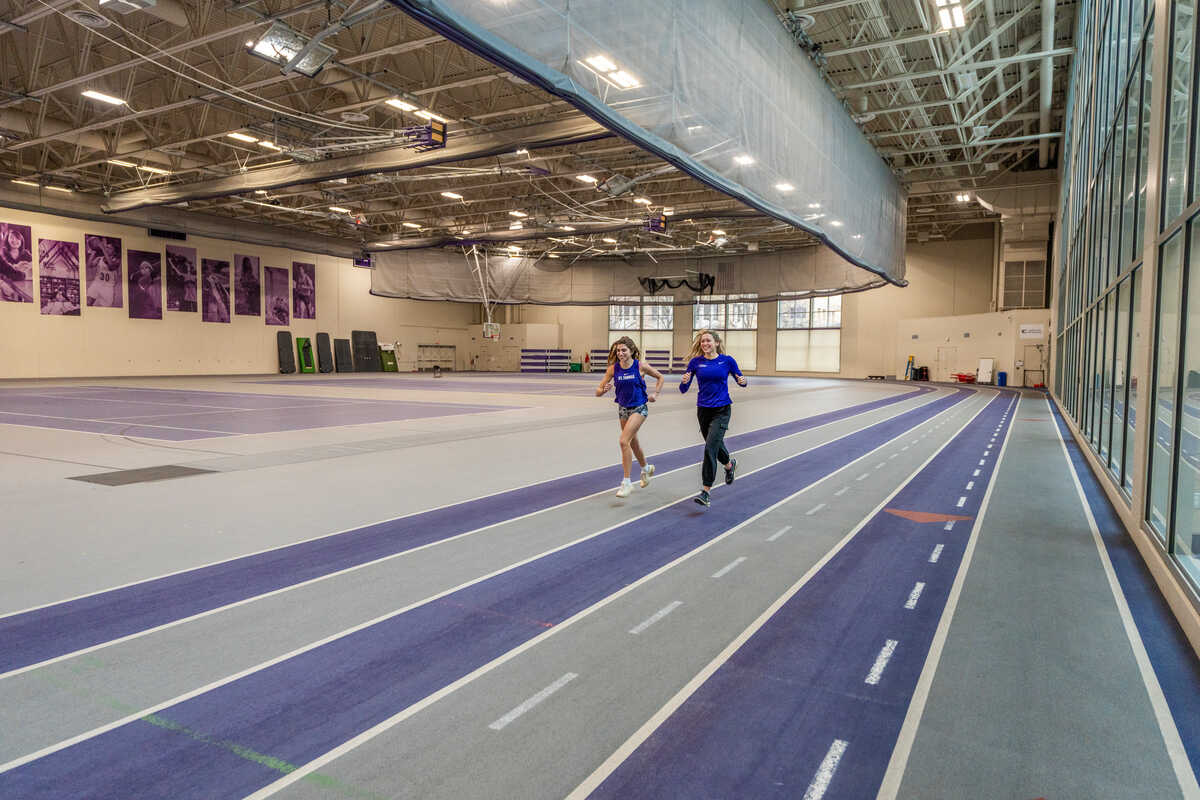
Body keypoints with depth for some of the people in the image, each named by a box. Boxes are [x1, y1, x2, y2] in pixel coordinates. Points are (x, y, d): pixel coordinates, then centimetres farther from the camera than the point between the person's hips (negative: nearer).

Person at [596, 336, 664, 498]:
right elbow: (598, 391, -5)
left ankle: (626, 482, -12)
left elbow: (660, 377, 5)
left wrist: (655, 395, -3)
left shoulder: (640, 366, -12)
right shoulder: (613, 368, -6)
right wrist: (603, 390, -27)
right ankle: (646, 468, 50)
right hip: (623, 408, 5)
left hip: (639, 408, -5)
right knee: (633, 442, 21)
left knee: (624, 441, -20)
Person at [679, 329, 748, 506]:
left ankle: (706, 491, -13)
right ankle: (729, 464, 54)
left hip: (721, 410, -3)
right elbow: (683, 389, 0)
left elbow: (740, 380, 9)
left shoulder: (727, 360, -3)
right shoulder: (696, 362, 1)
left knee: (710, 447, -16)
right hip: (703, 410, 4)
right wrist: (684, 382, -22)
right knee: (715, 445, 19)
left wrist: (742, 381, -15)